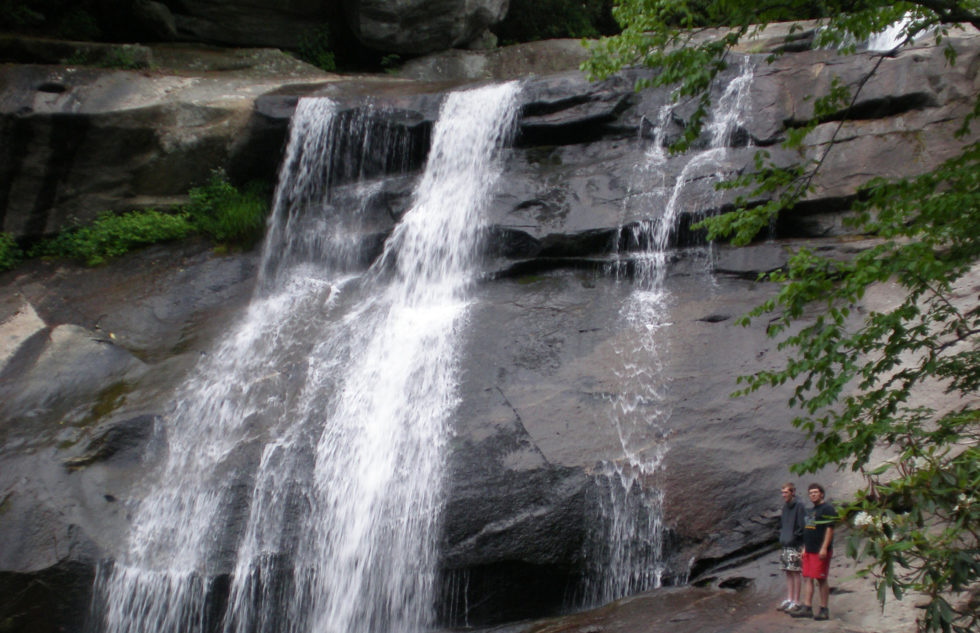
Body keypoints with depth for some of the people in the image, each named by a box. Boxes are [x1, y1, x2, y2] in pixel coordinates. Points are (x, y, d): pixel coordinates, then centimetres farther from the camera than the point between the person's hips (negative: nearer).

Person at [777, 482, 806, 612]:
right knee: (788, 572, 11)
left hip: (795, 546, -8)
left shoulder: (799, 506, -10)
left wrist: (795, 538, -16)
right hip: (785, 545, 8)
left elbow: (802, 525, -14)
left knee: (795, 572, -2)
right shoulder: (785, 506, 14)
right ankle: (789, 599, 16)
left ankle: (796, 601, 4)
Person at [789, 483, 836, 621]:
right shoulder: (811, 510, 20)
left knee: (821, 579, -4)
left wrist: (824, 548, -21)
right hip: (809, 550, 9)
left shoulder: (827, 509, -8)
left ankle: (823, 610, 3)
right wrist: (805, 547, 22)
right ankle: (807, 608, 8)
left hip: (820, 551, -9)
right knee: (807, 578, 6)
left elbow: (830, 529, -15)